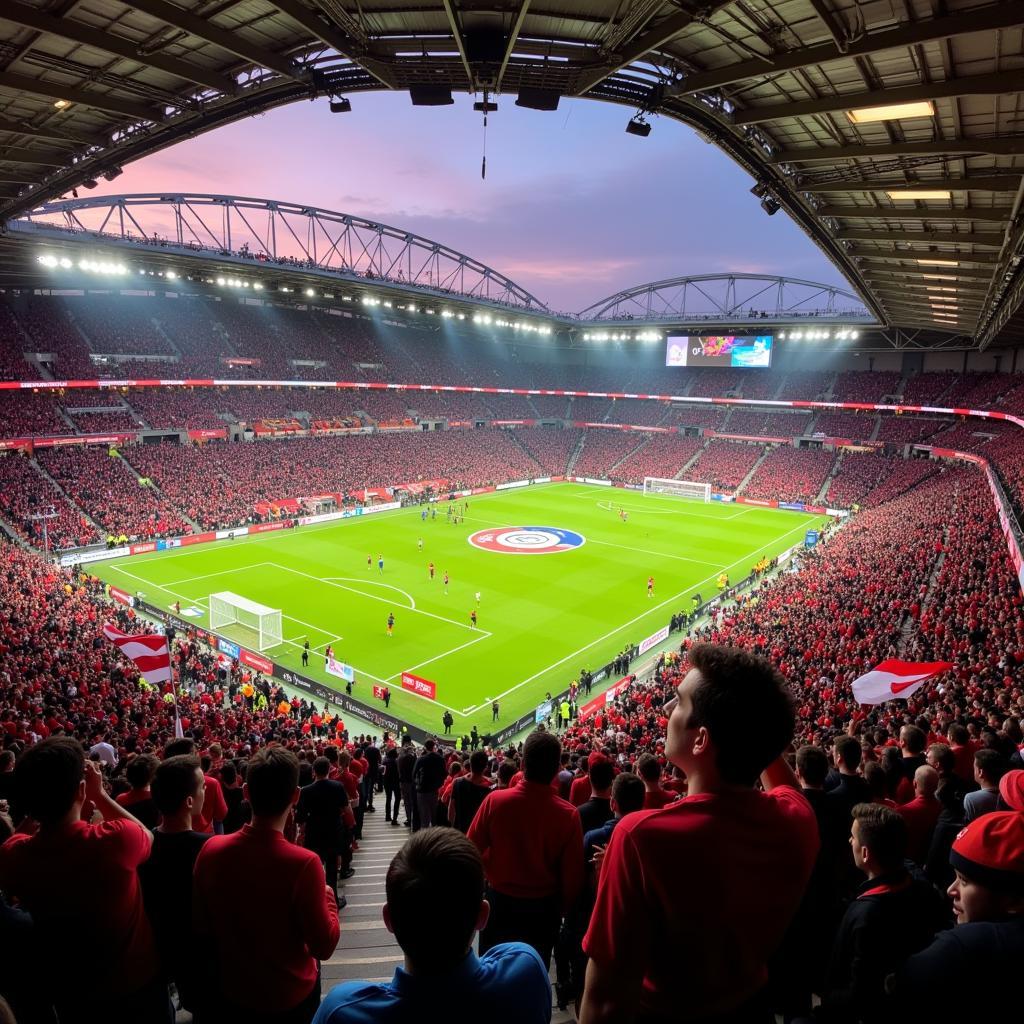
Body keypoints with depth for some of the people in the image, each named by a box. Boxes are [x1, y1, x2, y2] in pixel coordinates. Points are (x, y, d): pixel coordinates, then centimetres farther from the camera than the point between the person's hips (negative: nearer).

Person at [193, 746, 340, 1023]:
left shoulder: (211, 850, -18)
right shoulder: (303, 863, -31)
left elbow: (201, 928, -3)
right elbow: (324, 946, -20)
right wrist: (329, 898, -4)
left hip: (230, 991, 3)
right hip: (290, 996, -3)